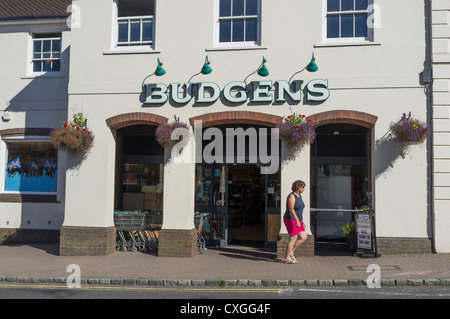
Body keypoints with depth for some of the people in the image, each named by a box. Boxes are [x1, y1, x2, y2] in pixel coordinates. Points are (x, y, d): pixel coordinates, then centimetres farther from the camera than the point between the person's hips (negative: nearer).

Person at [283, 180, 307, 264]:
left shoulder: (299, 196, 12)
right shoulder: (291, 196, -17)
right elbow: (291, 209, -25)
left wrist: (301, 221, 20)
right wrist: (297, 221, -29)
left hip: (297, 220, 9)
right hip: (291, 220, -9)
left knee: (303, 237, 5)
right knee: (293, 239, -4)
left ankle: (290, 252, 16)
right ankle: (287, 258, 8)